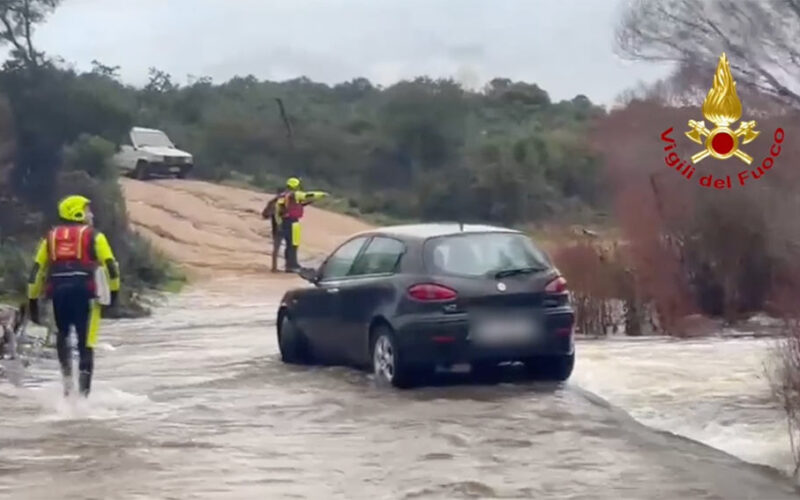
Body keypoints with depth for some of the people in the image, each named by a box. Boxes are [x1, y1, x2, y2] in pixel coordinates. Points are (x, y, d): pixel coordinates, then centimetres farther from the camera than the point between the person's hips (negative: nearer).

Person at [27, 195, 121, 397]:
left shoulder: (50, 236, 17)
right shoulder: (94, 235, 8)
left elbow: (37, 270, 14)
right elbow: (110, 265, 1)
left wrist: (33, 300, 17)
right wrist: (114, 291, 13)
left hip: (58, 290, 3)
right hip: (85, 290, -3)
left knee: (62, 333, 27)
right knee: (86, 342, -1)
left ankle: (67, 372, 10)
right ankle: (84, 391, -8)